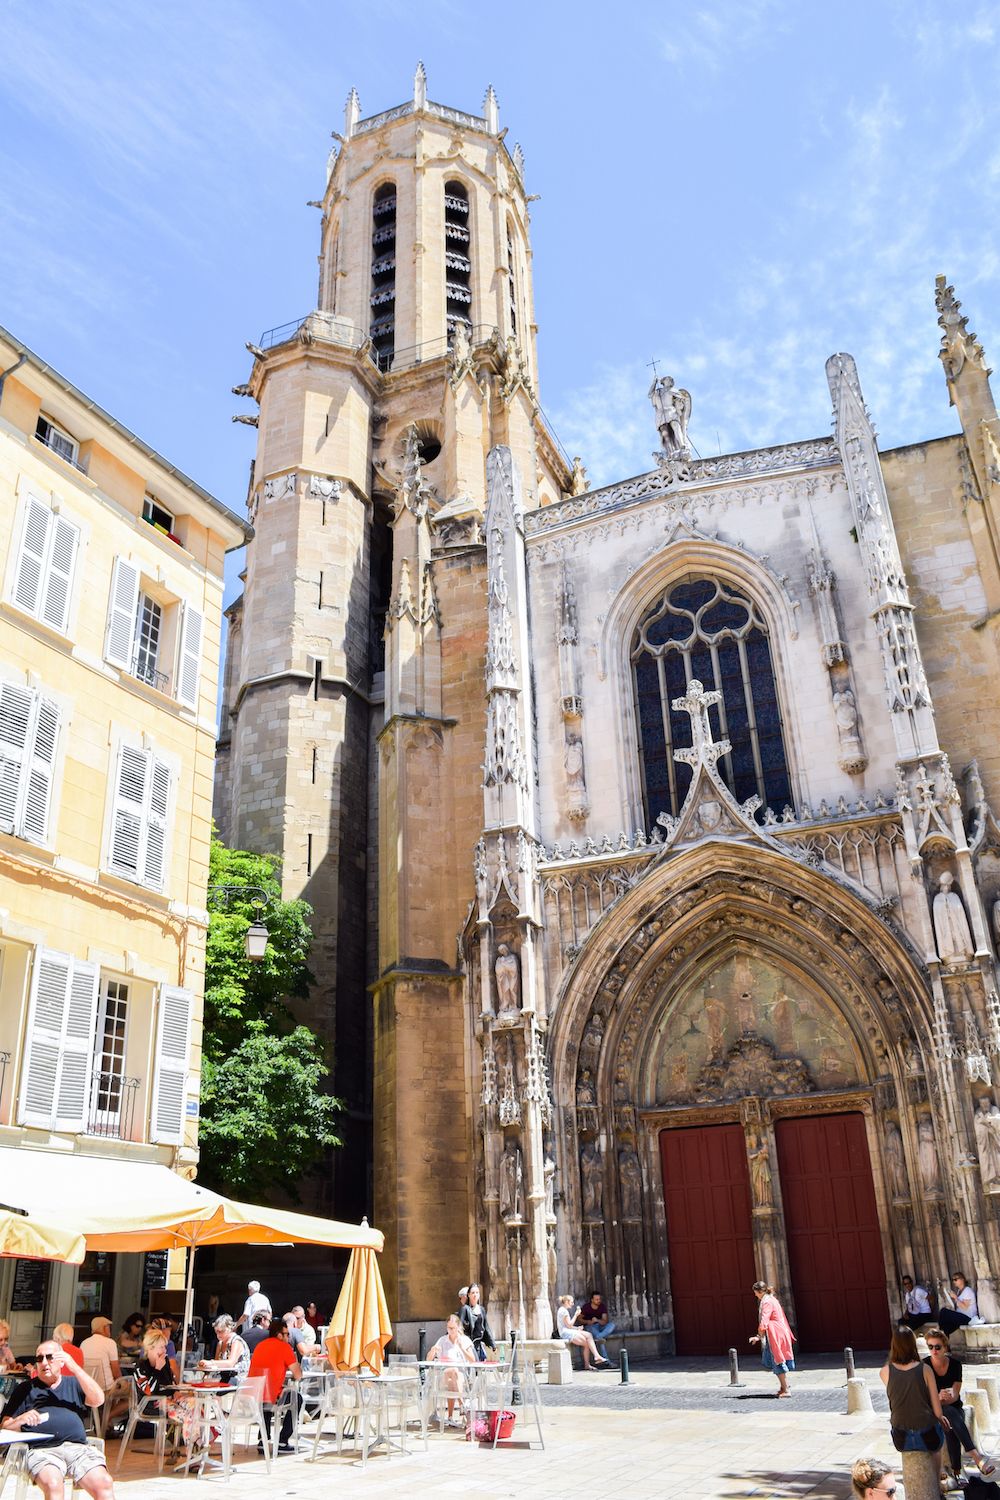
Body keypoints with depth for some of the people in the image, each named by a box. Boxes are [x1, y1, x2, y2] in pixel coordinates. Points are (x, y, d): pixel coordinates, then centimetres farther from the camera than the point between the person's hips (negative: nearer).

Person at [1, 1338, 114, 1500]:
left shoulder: (73, 1383, 24)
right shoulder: (26, 1388, 22)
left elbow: (98, 1400, 6)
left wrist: (74, 1367, -1)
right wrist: (22, 1419, -7)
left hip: (79, 1447, 1)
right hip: (42, 1450, -1)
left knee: (105, 1484, -25)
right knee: (53, 1485, -35)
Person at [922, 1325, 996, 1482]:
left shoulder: (955, 1364, -5)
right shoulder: (924, 1366, -10)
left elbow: (955, 1395, -8)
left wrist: (946, 1399, -32)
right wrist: (939, 1398, -36)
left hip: (954, 1406, 2)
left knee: (951, 1429, -35)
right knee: (952, 1414, -37)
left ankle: (957, 1470, -32)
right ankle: (976, 1456, -48)